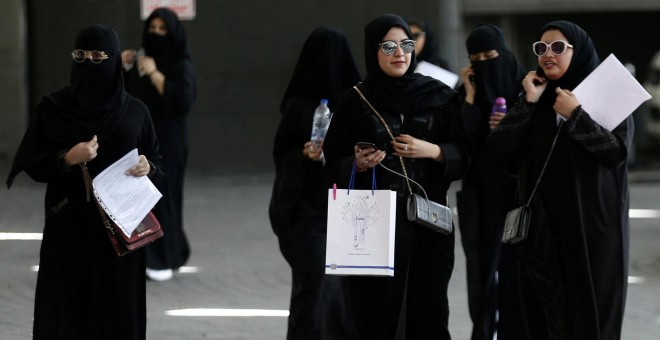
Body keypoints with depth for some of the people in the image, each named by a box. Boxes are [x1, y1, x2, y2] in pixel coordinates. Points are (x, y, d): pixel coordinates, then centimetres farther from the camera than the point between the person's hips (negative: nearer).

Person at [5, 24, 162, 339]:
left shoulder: (135, 111, 2)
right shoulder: (53, 108, -1)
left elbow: (156, 158, 10)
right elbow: (30, 165, -1)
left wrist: (148, 167, -12)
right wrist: (67, 159, -17)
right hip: (69, 226, -1)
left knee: (119, 309, 2)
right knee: (68, 307, -2)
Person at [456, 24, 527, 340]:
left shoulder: (523, 89, -2)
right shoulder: (467, 92, 4)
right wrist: (470, 95, -12)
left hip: (515, 188, -2)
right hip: (480, 191, 2)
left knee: (514, 262, -1)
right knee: (482, 262, 2)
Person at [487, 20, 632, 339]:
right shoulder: (536, 96, 10)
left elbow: (617, 152, -15)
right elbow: (500, 145, -1)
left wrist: (575, 116, -18)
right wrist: (528, 102, -9)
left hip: (592, 223, -4)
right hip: (542, 224, 4)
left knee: (590, 308, -5)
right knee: (547, 312, 4)